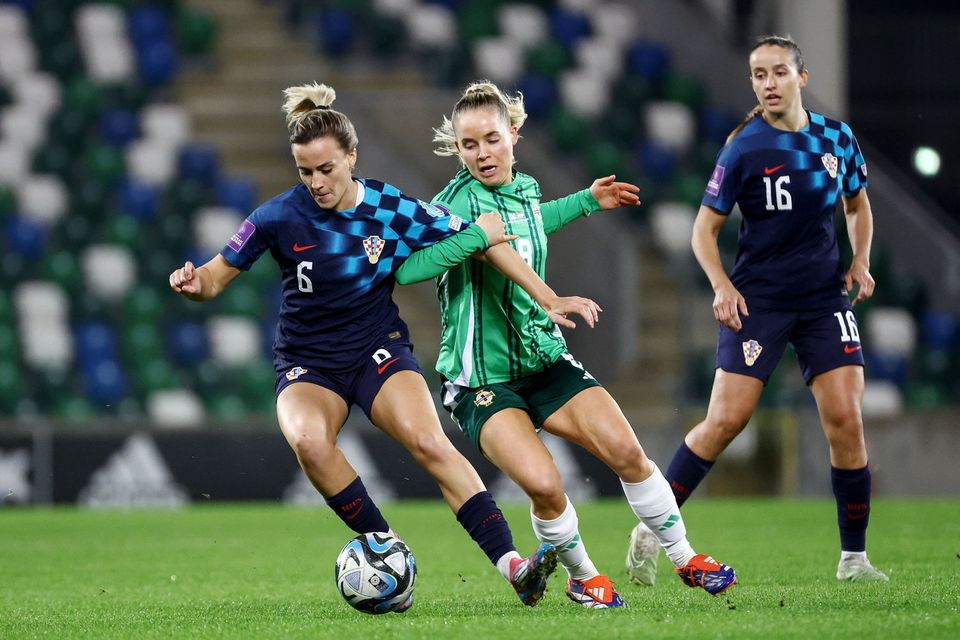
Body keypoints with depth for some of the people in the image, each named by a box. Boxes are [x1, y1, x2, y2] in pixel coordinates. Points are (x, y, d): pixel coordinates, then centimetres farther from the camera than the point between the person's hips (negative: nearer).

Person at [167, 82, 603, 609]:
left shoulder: (393, 210, -9)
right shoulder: (279, 217, -12)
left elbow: (484, 236, -1)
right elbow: (219, 275, -3)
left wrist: (547, 299, -1)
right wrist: (195, 284, -27)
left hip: (379, 348, 0)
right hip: (307, 363, 0)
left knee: (430, 444, -26)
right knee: (308, 440, -34)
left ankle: (512, 566, -28)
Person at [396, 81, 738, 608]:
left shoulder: (526, 191, 6)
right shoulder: (457, 202, -15)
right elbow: (407, 265, -24)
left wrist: (587, 200, 36)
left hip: (544, 360, 6)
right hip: (481, 378, -6)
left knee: (625, 450, -9)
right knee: (543, 484, -24)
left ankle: (685, 559, 11)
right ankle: (581, 577, 5)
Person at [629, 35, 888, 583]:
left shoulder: (838, 138, 4)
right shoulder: (744, 148, -7)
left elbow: (858, 205, 22)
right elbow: (705, 228, -1)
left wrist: (860, 260, 6)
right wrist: (722, 286, -16)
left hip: (826, 300, 3)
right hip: (757, 301, -3)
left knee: (846, 419, -7)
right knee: (727, 420, -11)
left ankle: (855, 557, 3)